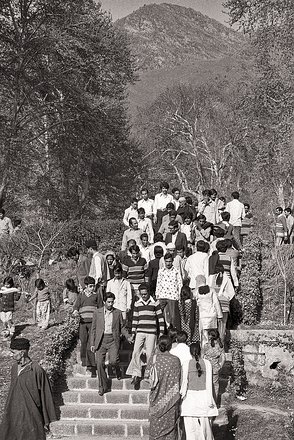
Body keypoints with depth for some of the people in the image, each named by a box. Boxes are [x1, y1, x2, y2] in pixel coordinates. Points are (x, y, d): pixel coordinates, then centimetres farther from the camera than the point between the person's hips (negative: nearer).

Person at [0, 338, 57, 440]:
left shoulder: (37, 371, -16)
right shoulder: (15, 367, 5)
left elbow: (46, 397, -10)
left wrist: (47, 422, -7)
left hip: (30, 416, -6)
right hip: (14, 416, 7)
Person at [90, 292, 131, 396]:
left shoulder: (118, 313, 7)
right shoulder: (97, 313, 5)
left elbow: (122, 327, 14)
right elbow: (93, 329, 8)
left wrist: (128, 336, -2)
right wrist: (92, 344, 4)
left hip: (113, 340, -1)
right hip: (100, 341, 1)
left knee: (113, 361, -17)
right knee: (100, 364, -5)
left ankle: (117, 368, 20)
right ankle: (102, 386, 8)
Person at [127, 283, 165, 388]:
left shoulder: (155, 303, 2)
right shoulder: (137, 304, 10)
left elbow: (160, 318, 5)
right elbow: (135, 319, 14)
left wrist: (161, 332, 0)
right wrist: (133, 333, 10)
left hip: (151, 332, -2)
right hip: (140, 332, 2)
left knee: (149, 354, -4)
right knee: (136, 353, -11)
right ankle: (136, 374, -6)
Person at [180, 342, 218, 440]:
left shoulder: (187, 364, -4)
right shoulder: (207, 363, -1)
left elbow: (184, 382, -3)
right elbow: (209, 382, -2)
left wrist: (182, 394, 6)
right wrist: (210, 399, 2)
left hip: (190, 396, -1)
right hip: (203, 395, 1)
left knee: (191, 426, 4)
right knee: (205, 424, 12)